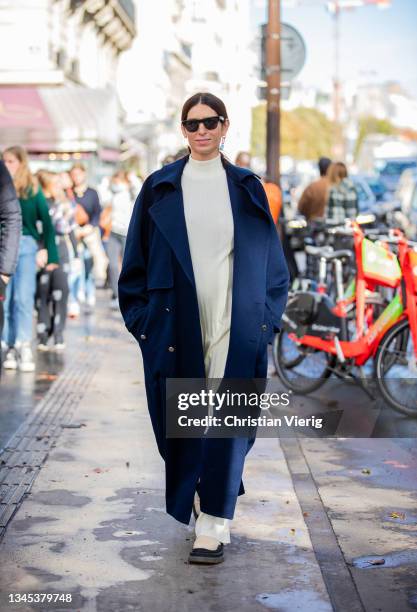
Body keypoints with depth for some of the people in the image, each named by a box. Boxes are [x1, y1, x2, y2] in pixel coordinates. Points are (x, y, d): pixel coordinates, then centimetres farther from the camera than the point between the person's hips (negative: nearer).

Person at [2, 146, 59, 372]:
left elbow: (46, 222, 6)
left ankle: (24, 347, -10)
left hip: (26, 245, -2)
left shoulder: (33, 190, 5)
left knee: (24, 296, -11)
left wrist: (51, 254, 1)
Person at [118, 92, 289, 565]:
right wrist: (142, 319, 0)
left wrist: (268, 318, -1)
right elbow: (136, 258, 6)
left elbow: (269, 258, 8)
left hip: (235, 324, -1)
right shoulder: (161, 188, 5)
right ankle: (202, 493, 32)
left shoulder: (246, 188, 6)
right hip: (178, 324, 1)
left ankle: (214, 523, 3)